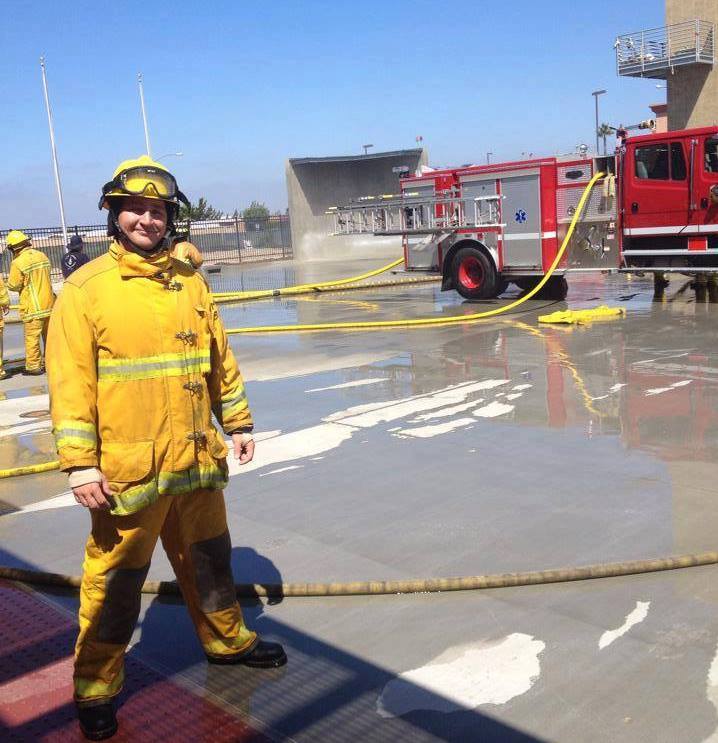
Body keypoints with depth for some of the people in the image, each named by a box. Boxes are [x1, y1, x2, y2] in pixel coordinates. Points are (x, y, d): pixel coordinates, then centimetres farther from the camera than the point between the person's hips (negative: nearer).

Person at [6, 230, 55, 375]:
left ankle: (33, 366, 2)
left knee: (32, 337, -1)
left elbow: (13, 286, -10)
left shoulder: (18, 263, -15)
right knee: (49, 335, 15)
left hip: (33, 307, -6)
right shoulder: (42, 256, 6)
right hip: (49, 304, 6)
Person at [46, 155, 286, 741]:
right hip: (128, 469, -5)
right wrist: (80, 464, -14)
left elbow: (220, 359, 15)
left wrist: (237, 422, 16)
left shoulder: (190, 282, 8)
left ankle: (226, 639, 43)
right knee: (116, 578, 6)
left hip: (198, 461, 5)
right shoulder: (86, 288, -8)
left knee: (209, 557, 21)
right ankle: (96, 685, 26)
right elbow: (70, 382, -10)